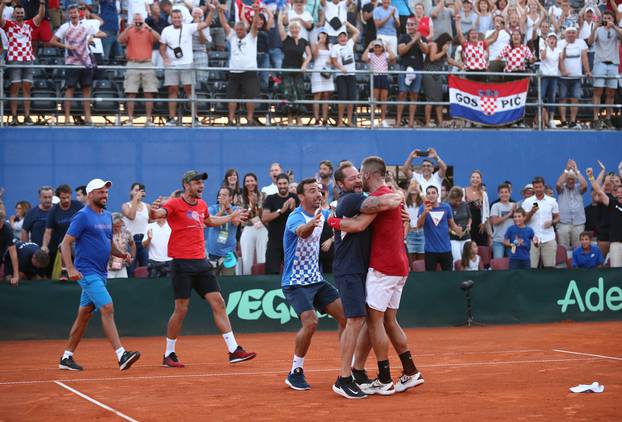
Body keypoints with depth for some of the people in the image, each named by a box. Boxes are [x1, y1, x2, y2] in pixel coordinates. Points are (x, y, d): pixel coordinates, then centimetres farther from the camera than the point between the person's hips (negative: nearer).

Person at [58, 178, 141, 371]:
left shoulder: (107, 216, 15)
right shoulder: (82, 216, -9)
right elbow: (65, 243, -11)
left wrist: (121, 254, 2)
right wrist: (71, 269, -21)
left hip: (100, 273, 8)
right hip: (87, 272, -8)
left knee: (84, 315, 12)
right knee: (107, 308, -18)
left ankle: (67, 357, 21)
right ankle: (121, 355, -22)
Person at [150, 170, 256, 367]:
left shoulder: (201, 205, 14)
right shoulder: (175, 204, -7)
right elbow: (158, 214, -27)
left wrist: (231, 217, 42)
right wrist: (153, 211, -49)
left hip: (201, 262, 7)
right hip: (182, 264, -7)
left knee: (218, 303, 2)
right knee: (181, 309, -4)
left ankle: (233, 350, 4)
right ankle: (169, 355, 11)